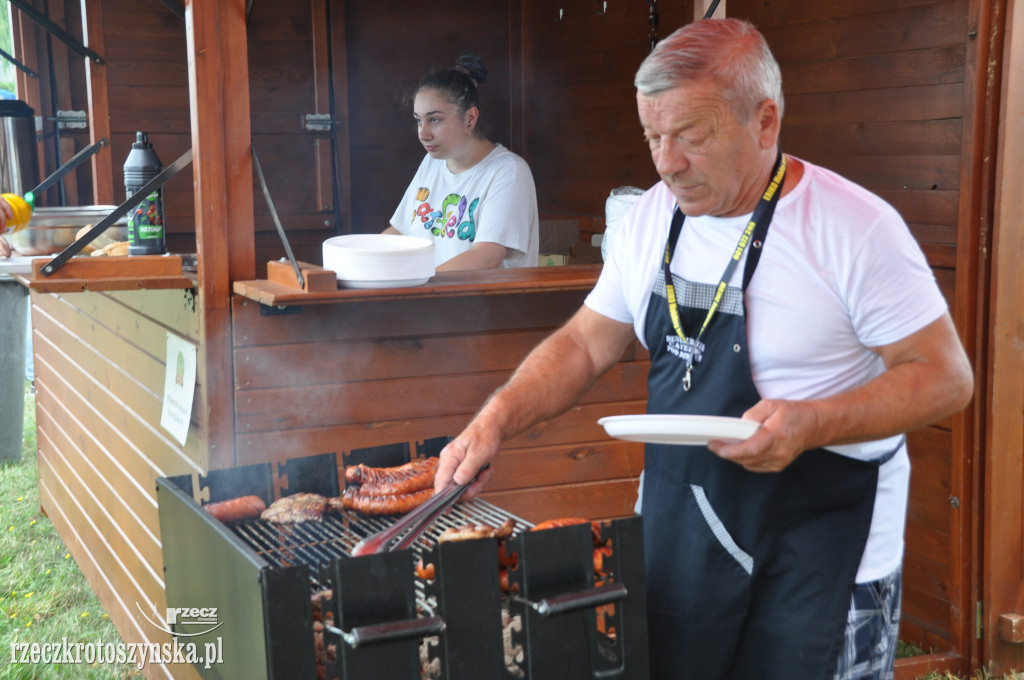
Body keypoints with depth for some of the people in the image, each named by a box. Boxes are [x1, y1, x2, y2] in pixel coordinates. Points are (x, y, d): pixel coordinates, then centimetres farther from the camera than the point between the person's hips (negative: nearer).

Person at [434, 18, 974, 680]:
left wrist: (812, 423, -28)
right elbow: (585, 344, 8)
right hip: (676, 532, 5)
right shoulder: (654, 215, 0)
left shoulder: (856, 227, -18)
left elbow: (945, 377, -14)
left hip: (819, 551, -5)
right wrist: (497, 419, -6)